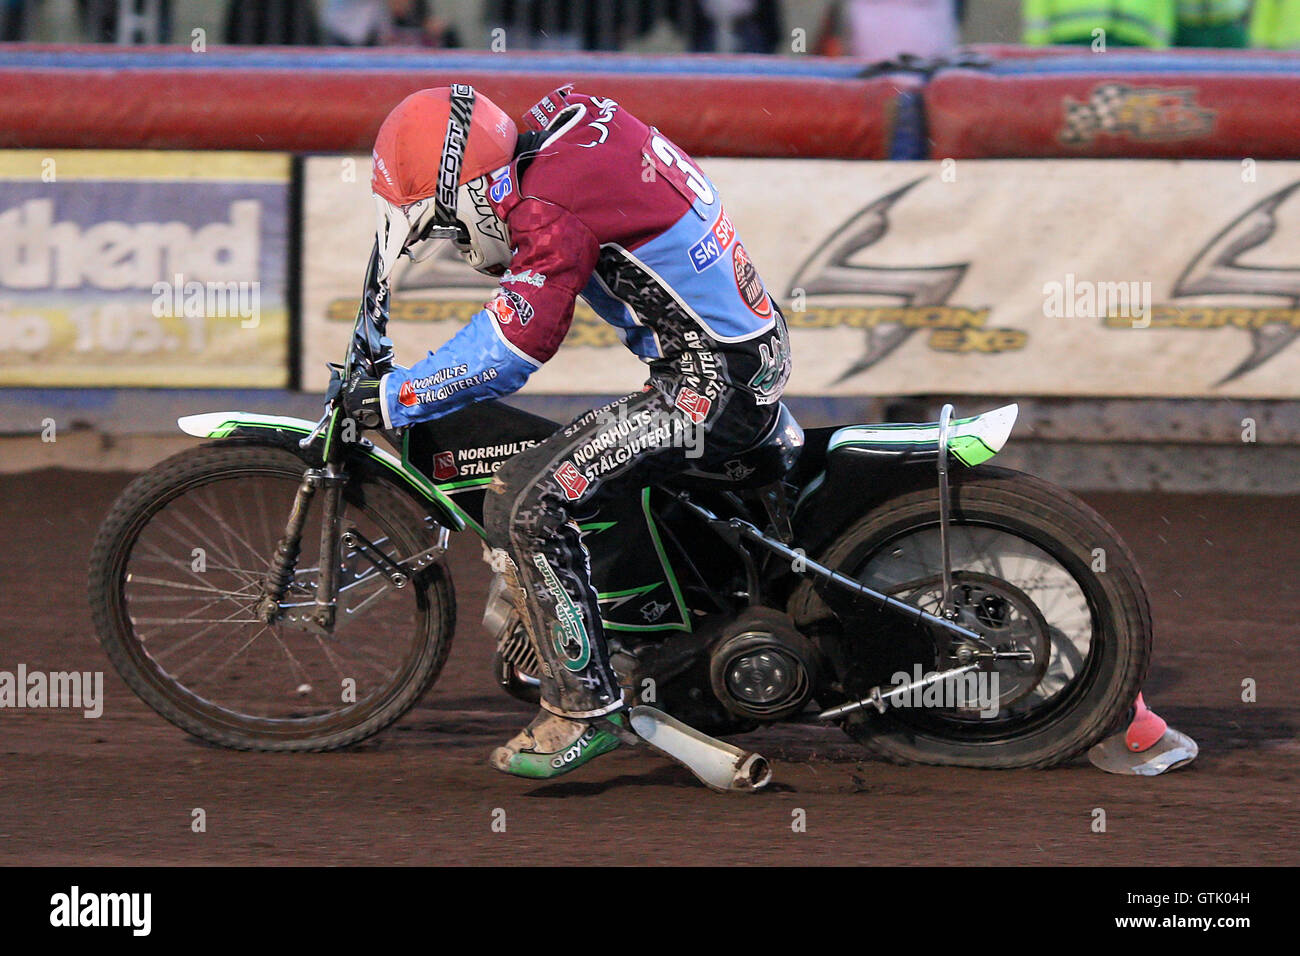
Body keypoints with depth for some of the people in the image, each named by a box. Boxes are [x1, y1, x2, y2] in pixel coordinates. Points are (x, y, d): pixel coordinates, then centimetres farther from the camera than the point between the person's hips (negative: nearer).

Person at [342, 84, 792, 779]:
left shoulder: (555, 212, -24)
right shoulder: (574, 119, 3)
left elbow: (506, 353, -26)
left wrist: (388, 398, -17)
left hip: (707, 389, -10)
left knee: (525, 505, -15)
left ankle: (584, 708, -9)